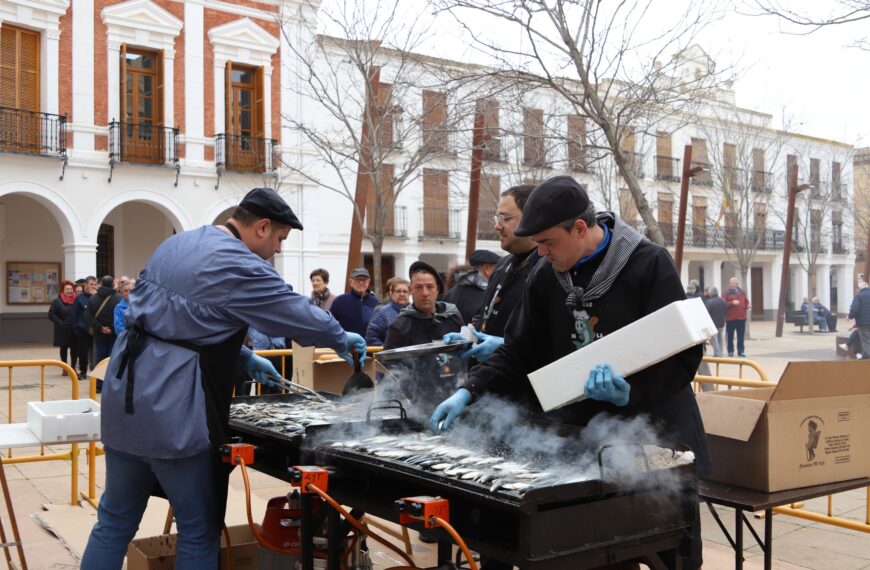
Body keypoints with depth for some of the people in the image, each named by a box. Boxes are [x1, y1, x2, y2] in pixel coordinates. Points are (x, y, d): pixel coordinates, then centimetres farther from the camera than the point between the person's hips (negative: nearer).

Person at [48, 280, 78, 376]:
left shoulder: (77, 300, 1)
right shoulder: (57, 301, -3)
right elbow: (51, 315, -6)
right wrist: (60, 323, -14)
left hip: (75, 330, 1)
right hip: (63, 330, -1)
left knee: (74, 349, 3)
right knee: (63, 349, 9)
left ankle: (73, 368, 14)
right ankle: (65, 369, 19)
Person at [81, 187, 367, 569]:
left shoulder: (175, 244, 13)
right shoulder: (240, 267, -14)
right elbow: (301, 315, -6)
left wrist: (244, 357, 20)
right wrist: (342, 340, 13)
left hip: (125, 397, 9)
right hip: (171, 412, -8)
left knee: (116, 519, 18)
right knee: (200, 530, 7)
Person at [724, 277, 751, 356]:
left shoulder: (742, 292, 15)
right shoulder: (726, 293, 2)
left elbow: (746, 302, 17)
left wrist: (748, 305, -5)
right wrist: (732, 303, -20)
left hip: (741, 318, 3)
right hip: (730, 318, -3)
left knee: (741, 336, 5)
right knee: (730, 336, 2)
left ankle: (741, 351, 10)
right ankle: (730, 351, 11)